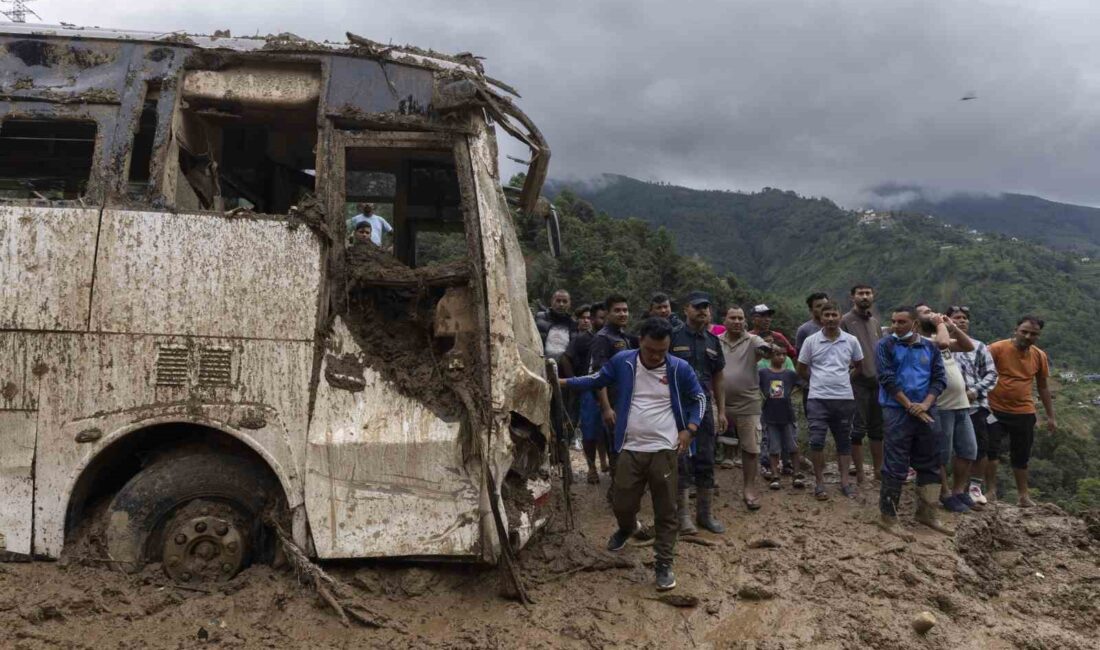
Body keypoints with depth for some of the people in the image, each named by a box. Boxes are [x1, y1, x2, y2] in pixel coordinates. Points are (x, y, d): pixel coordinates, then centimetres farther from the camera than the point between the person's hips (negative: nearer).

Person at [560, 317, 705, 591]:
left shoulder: (680, 368, -6)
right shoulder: (622, 361, -4)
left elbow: (699, 398, 8)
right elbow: (596, 381, 12)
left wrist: (689, 429, -4)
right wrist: (562, 382, 7)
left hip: (664, 450, -1)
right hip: (630, 450, 1)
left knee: (665, 511, 4)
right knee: (622, 504, 9)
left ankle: (664, 564, 19)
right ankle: (627, 528, 45)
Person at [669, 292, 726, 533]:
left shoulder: (713, 341, 12)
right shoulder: (673, 337, -4)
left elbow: (717, 379, 16)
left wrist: (721, 411, 11)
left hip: (704, 407, 5)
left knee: (706, 461, 8)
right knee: (681, 461, -1)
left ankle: (705, 513, 19)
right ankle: (683, 515, 10)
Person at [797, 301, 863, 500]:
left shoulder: (851, 341, 3)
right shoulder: (811, 341, -1)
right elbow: (801, 370, 8)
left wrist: (846, 379, 10)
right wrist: (818, 381, 10)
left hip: (844, 398, 2)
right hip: (818, 398, -2)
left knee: (844, 441, 10)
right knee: (816, 440, -8)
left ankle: (845, 481, 20)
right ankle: (819, 482, 4)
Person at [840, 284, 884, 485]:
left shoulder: (875, 321, 15)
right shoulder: (846, 321, -5)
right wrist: (849, 370, -15)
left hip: (878, 381, 6)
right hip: (858, 382, -6)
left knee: (877, 429, 13)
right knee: (857, 429, -2)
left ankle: (878, 471, 23)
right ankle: (859, 474, 5)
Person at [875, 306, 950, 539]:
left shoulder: (930, 348, 9)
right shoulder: (886, 346, -3)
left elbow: (939, 379, 4)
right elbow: (887, 379, -10)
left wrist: (925, 404, -11)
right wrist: (910, 406, -14)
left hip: (926, 412, 5)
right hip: (897, 412, -4)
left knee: (930, 464, 12)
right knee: (896, 467, -4)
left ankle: (926, 513, 25)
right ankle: (888, 516, 4)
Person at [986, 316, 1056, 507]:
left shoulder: (1040, 356, 3)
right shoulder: (997, 348, -12)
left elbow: (1043, 387, 13)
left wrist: (1050, 416, 15)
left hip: (1024, 413, 3)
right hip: (995, 410, -3)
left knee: (1021, 456, 12)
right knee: (991, 450, -4)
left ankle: (1023, 495, 24)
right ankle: (991, 490, 8)